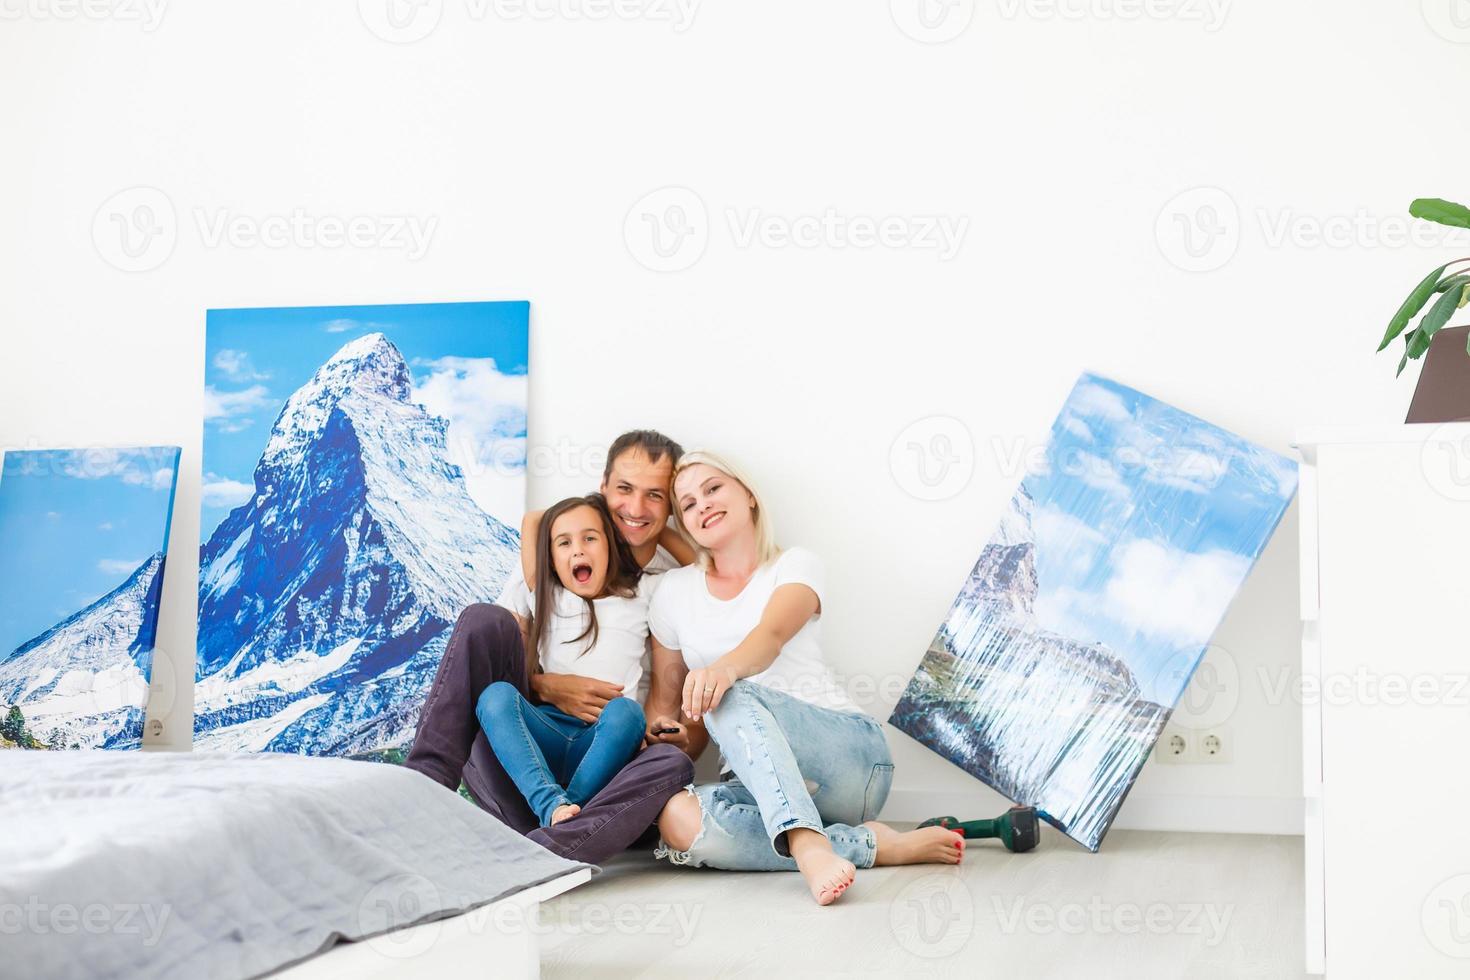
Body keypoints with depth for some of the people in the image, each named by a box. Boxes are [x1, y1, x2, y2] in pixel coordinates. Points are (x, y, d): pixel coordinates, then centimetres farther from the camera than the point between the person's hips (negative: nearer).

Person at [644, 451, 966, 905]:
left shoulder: (794, 565, 6)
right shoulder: (675, 591, 16)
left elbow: (773, 636, -17)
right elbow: (665, 699, 19)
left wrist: (725, 668, -41)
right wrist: (666, 740, -7)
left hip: (851, 752, -3)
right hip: (760, 782, 3)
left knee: (730, 696, -33)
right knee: (676, 820, -33)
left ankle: (808, 844, -51)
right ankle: (874, 844, -29)